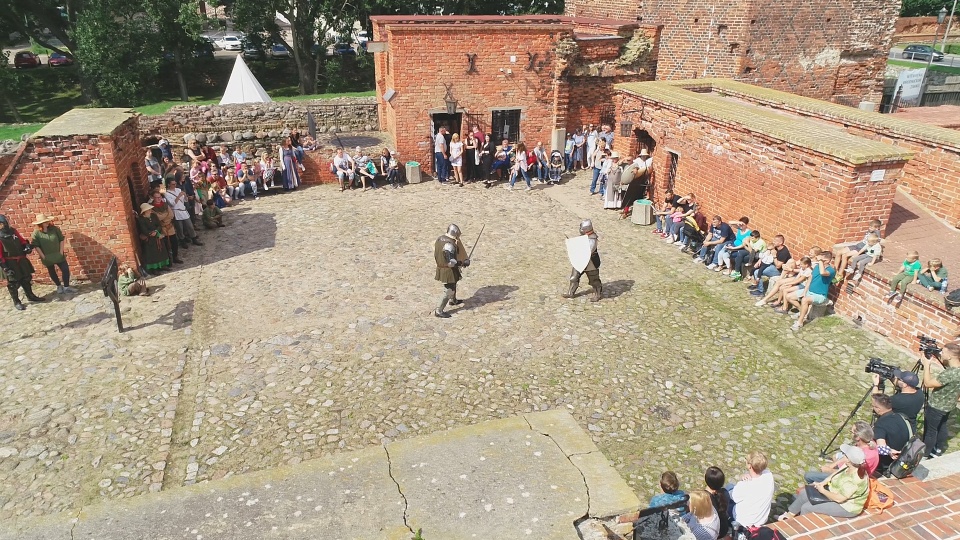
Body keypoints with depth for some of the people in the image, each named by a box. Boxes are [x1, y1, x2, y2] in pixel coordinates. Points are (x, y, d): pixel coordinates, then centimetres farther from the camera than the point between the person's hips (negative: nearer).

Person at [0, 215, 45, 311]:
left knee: (26, 278, 16)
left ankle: (30, 296, 31)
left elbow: (21, 240, 19)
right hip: (9, 262, -6)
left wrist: (27, 245, -3)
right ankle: (16, 302, 11)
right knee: (13, 282, 1)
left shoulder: (13, 231, 6)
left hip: (21, 260, 6)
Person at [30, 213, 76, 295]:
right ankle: (59, 286, 32)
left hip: (58, 255, 1)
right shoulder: (36, 233, -11)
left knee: (65, 270, -3)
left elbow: (61, 239, 0)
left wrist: (61, 252, -6)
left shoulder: (54, 229, -6)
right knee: (52, 272, 13)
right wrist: (43, 256, -13)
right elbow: (36, 246, -10)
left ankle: (66, 287, 10)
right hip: (47, 257, -1)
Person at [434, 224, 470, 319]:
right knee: (449, 291, 0)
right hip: (448, 271, -10)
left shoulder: (440, 239, 0)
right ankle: (439, 311, 4)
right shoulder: (449, 244, -28)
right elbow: (451, 262, -30)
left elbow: (437, 253, 12)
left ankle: (453, 300, 54)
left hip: (441, 267, 10)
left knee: (453, 285, 31)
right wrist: (461, 263, -16)